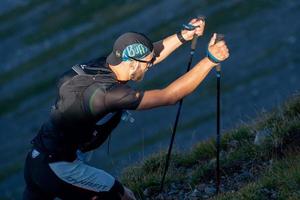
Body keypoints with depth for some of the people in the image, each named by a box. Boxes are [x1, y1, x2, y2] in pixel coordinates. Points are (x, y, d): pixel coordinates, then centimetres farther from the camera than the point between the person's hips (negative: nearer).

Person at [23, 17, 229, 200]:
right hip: (58, 168, -8)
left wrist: (184, 35, 2)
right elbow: (169, 96, -25)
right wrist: (211, 59, -23)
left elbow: (151, 54, 9)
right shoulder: (107, 93, -28)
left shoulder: (100, 64, -5)